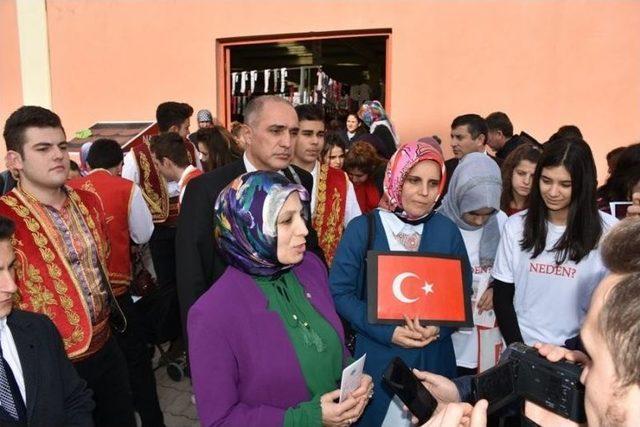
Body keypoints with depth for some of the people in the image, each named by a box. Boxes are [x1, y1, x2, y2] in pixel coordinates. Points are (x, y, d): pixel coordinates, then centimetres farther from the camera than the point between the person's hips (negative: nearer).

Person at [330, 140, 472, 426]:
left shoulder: (447, 230, 0)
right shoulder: (363, 227, -9)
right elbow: (339, 292, -10)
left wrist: (439, 327, -15)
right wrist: (386, 332, -18)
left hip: (433, 356, 3)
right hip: (376, 355, -2)